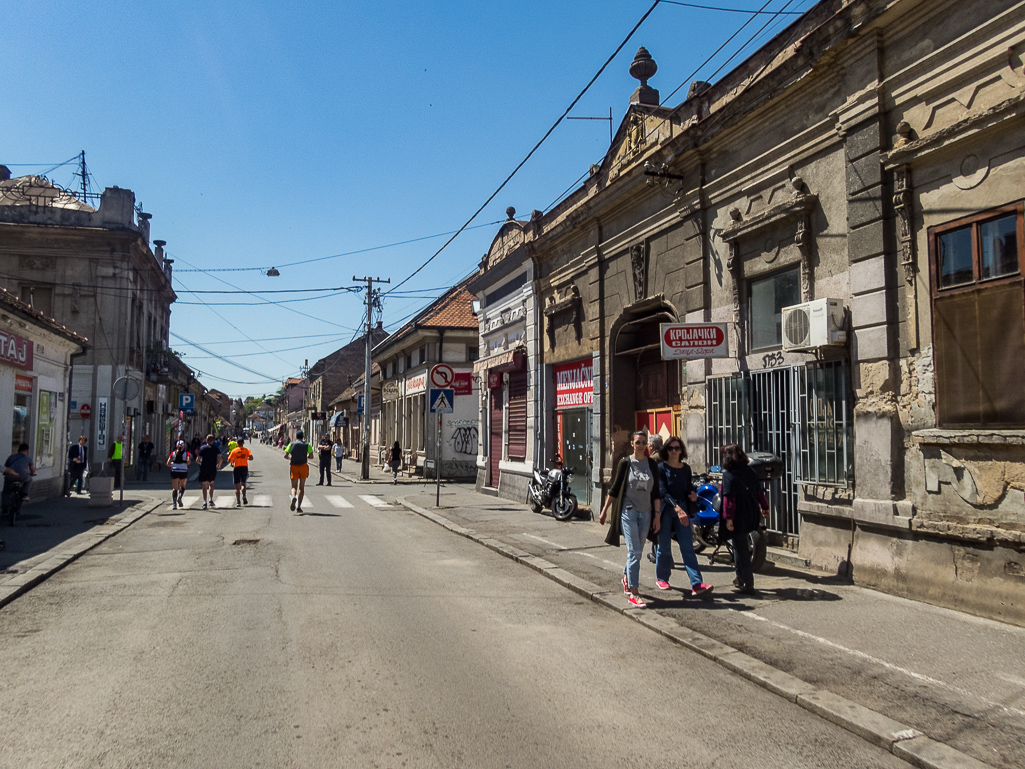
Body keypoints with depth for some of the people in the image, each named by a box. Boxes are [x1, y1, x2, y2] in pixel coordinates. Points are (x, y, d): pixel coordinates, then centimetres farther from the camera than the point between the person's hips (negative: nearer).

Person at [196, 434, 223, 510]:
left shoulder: (202, 448, 3)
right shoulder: (216, 448, 3)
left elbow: (198, 459, -3)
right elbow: (220, 459, -8)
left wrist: (200, 464, 18)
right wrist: (218, 465, 11)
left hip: (203, 469, -1)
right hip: (213, 469, 1)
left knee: (204, 486, 4)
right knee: (211, 484, 22)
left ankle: (204, 502, -6)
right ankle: (211, 499, 12)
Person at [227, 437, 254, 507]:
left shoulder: (234, 451, 0)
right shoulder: (246, 450, 2)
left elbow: (229, 460, -3)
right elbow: (251, 457, -12)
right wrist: (246, 458, 9)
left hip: (237, 468, -1)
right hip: (245, 467, 1)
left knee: (237, 486, 3)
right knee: (243, 483, 17)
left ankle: (238, 502, -4)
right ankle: (244, 496, -8)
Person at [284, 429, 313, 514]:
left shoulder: (291, 444, 4)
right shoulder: (306, 444, 3)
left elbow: (285, 456, 0)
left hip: (293, 466, 0)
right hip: (303, 466, 0)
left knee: (294, 487, 3)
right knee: (301, 487, 8)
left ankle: (293, 497, -31)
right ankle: (298, 507, 2)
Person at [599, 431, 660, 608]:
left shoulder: (652, 464, 5)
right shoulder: (625, 463, -4)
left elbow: (656, 493, 6)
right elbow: (614, 488, 1)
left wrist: (657, 515, 2)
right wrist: (604, 510, 2)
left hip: (645, 513, 4)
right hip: (628, 511, -4)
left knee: (637, 551, 13)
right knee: (634, 551, -10)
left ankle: (626, 577, 40)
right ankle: (633, 593, -7)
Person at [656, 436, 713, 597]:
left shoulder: (686, 468, 10)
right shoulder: (661, 468, -5)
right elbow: (662, 491, -16)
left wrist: (693, 494, -2)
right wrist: (676, 507, -28)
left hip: (682, 509, 3)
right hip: (665, 510, -3)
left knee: (688, 547, -5)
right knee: (664, 546, 5)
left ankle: (697, 584, -12)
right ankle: (661, 578, 26)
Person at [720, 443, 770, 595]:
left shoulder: (728, 475, -14)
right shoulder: (751, 472, 6)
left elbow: (729, 498, -19)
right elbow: (759, 491, 13)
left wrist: (728, 518, -19)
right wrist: (764, 507, 24)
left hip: (739, 518, -7)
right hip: (753, 517, 7)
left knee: (741, 550, 0)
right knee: (743, 545, 22)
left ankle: (748, 585, 4)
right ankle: (741, 577, 31)